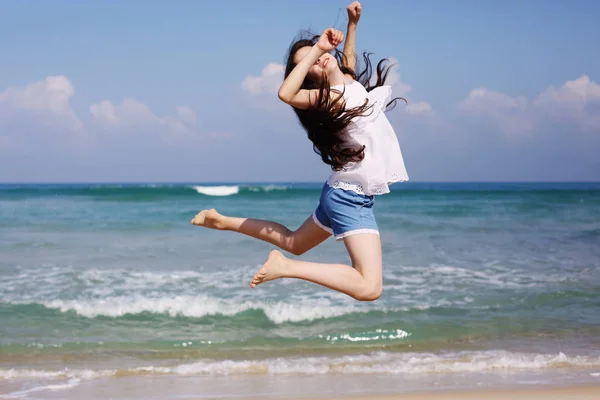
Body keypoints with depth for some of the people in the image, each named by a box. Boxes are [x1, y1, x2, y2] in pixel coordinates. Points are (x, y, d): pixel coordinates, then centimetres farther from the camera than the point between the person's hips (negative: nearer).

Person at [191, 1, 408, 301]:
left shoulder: (350, 81, 6)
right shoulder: (330, 98, -18)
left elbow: (347, 58, 31)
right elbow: (286, 93, -37)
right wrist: (315, 50, -31)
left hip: (345, 194, 9)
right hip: (351, 198, -9)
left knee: (293, 243, 29)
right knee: (369, 288, -22)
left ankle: (224, 222, 34)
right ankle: (285, 267, -19)